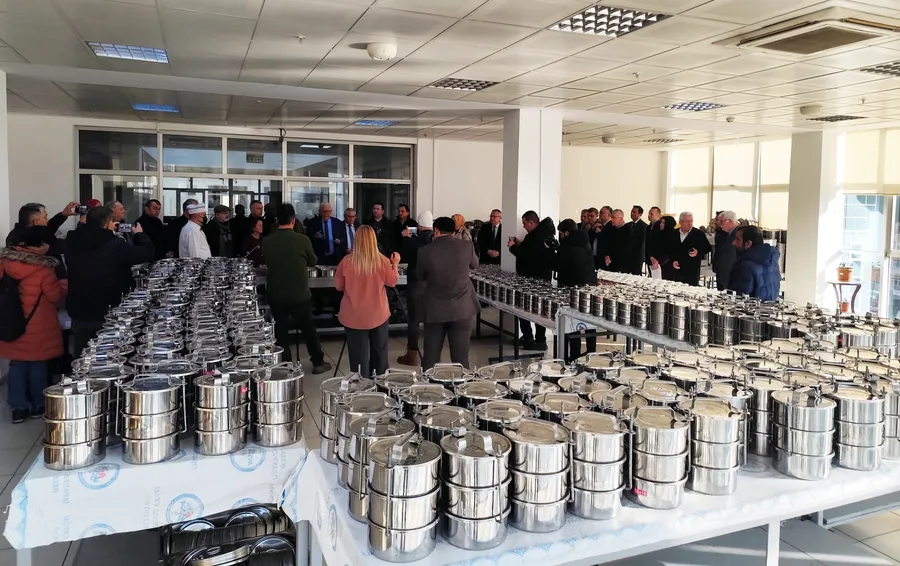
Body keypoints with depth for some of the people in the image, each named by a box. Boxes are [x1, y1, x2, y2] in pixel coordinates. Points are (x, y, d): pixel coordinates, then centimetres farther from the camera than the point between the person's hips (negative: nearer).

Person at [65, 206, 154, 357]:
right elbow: (148, 253, -12)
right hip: (107, 314, -4)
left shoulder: (72, 242, -6)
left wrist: (109, 233, 19)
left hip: (78, 313, 5)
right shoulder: (115, 245, -21)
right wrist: (140, 234, 6)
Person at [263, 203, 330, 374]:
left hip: (276, 295, 2)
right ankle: (318, 363, 24)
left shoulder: (266, 241, -9)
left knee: (281, 331, 13)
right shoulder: (302, 239, -15)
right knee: (309, 329, 14)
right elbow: (313, 262, 2)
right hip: (300, 294, -1)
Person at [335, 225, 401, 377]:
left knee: (359, 354, 6)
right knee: (379, 351, 20)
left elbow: (338, 286, 0)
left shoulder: (347, 261, -12)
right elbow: (393, 282, 3)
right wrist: (395, 264, 17)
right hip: (378, 315, 1)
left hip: (354, 316, -1)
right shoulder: (383, 261, -11)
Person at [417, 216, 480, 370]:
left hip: (435, 309, 0)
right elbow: (474, 264, 15)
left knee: (430, 357, 9)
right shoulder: (466, 246, -6)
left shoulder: (425, 251, -9)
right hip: (461, 308, 1)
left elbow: (420, 277, 8)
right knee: (460, 357, 7)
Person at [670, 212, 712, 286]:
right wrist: (673, 260, 0)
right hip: (678, 271, 3)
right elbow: (671, 250, 15)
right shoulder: (674, 234, 9)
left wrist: (698, 252, -17)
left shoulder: (699, 233, -1)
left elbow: (707, 248, 2)